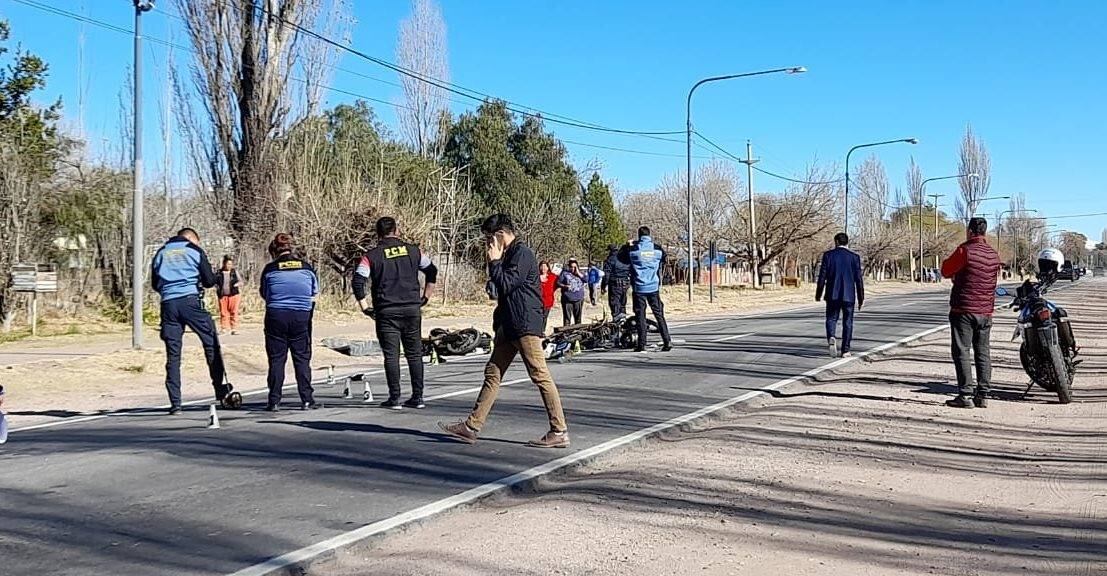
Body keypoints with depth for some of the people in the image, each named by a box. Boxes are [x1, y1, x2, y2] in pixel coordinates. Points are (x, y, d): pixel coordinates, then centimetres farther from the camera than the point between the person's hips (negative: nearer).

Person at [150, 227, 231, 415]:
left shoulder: (161, 253, 19)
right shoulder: (195, 250, 8)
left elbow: (154, 284, 21)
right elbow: (209, 281, 5)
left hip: (168, 304, 4)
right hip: (190, 300, -3)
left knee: (173, 354, 3)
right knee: (211, 343, 8)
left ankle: (175, 403, 0)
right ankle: (220, 389, 7)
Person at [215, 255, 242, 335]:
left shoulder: (235, 272, 4)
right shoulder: (219, 273, 4)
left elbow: (240, 282, 6)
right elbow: (215, 283, 14)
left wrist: (237, 284, -17)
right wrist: (217, 288, -6)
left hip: (233, 295, -1)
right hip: (223, 295, 1)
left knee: (234, 312, -5)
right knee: (223, 312, 5)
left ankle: (234, 329, -2)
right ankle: (223, 328, 16)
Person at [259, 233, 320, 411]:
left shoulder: (270, 269, -3)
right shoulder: (307, 268, 1)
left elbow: (264, 295, 9)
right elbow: (315, 292, 12)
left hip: (276, 317, -1)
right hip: (301, 317, 1)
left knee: (276, 359, 6)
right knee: (302, 358, 7)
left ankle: (274, 401, 6)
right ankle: (307, 400, 5)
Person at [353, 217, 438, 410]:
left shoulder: (372, 256, -1)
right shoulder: (413, 250, 6)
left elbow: (358, 281, -9)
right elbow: (432, 272, 13)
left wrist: (365, 307, -1)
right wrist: (425, 297, 18)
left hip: (386, 312, -2)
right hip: (412, 310, 2)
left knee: (391, 356, 2)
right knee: (414, 354, 10)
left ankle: (394, 399, 1)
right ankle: (418, 397, 12)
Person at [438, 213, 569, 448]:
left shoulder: (522, 254, -12)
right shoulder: (508, 254, 18)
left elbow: (506, 284, -19)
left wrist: (494, 261, -8)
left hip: (525, 325, -10)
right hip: (509, 326, 10)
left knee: (540, 376, -7)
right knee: (492, 373, 9)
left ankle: (559, 432, -3)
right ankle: (472, 426, 13)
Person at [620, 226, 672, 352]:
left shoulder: (632, 249, -7)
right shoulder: (657, 249, 1)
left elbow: (621, 257, 9)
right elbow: (664, 259, 21)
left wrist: (627, 246, 21)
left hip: (639, 288, -2)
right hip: (654, 288, 2)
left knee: (640, 316, 3)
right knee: (659, 315, 9)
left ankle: (641, 345, 0)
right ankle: (667, 341, 3)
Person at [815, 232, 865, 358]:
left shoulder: (828, 255, -1)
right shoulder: (854, 256, 0)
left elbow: (822, 276, -3)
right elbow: (859, 278, 0)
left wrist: (818, 294, 5)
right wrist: (861, 298, 6)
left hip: (832, 294, 0)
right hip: (849, 295, 0)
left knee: (831, 319, 10)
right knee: (847, 322, 8)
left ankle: (831, 338, -18)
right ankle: (845, 350, 8)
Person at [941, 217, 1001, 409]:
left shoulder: (965, 250, -12)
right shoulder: (994, 255, 7)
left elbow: (946, 271, -3)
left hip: (963, 310, -6)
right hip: (986, 311, 6)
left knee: (961, 351, -3)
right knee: (983, 352, 10)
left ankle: (965, 394, -6)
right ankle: (982, 395, 11)